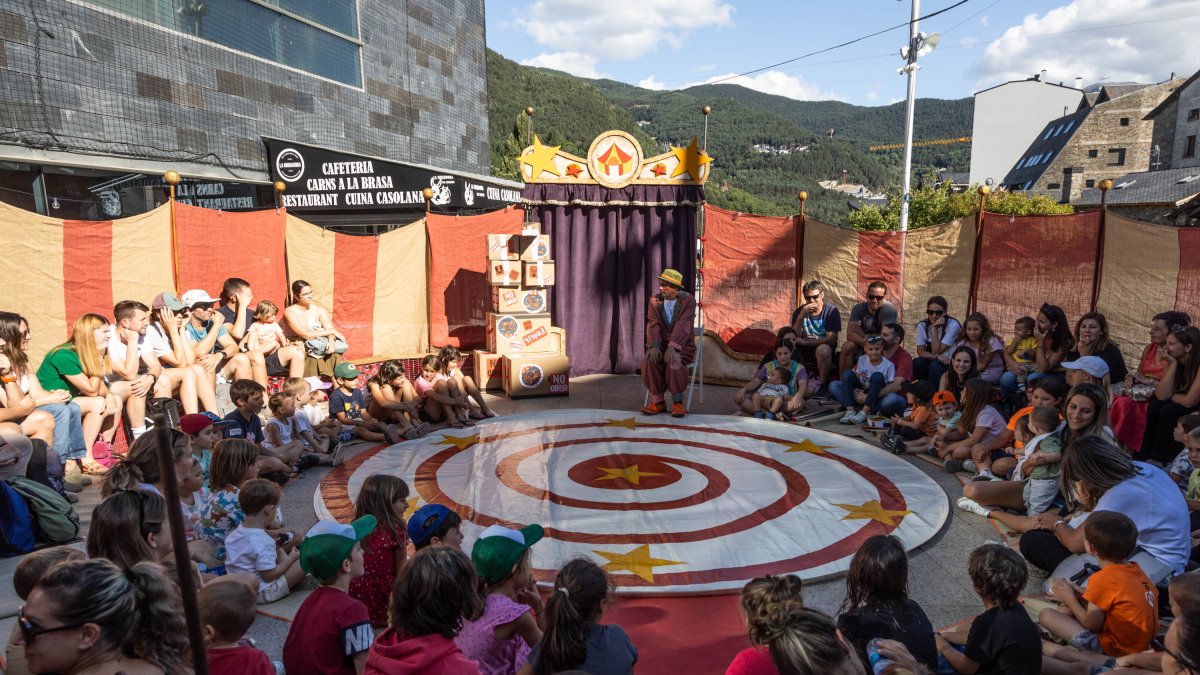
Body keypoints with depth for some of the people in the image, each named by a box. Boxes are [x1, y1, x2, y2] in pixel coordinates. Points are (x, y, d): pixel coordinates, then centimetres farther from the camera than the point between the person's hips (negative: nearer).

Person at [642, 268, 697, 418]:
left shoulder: (688, 301, -11)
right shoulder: (655, 301, -2)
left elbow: (682, 326, -22)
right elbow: (653, 326, -12)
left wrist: (672, 348, -35)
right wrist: (654, 347, -30)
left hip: (681, 345, -3)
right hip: (660, 344, 3)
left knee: (674, 362, -36)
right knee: (650, 361, -30)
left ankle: (677, 403, -24)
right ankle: (658, 402, -19)